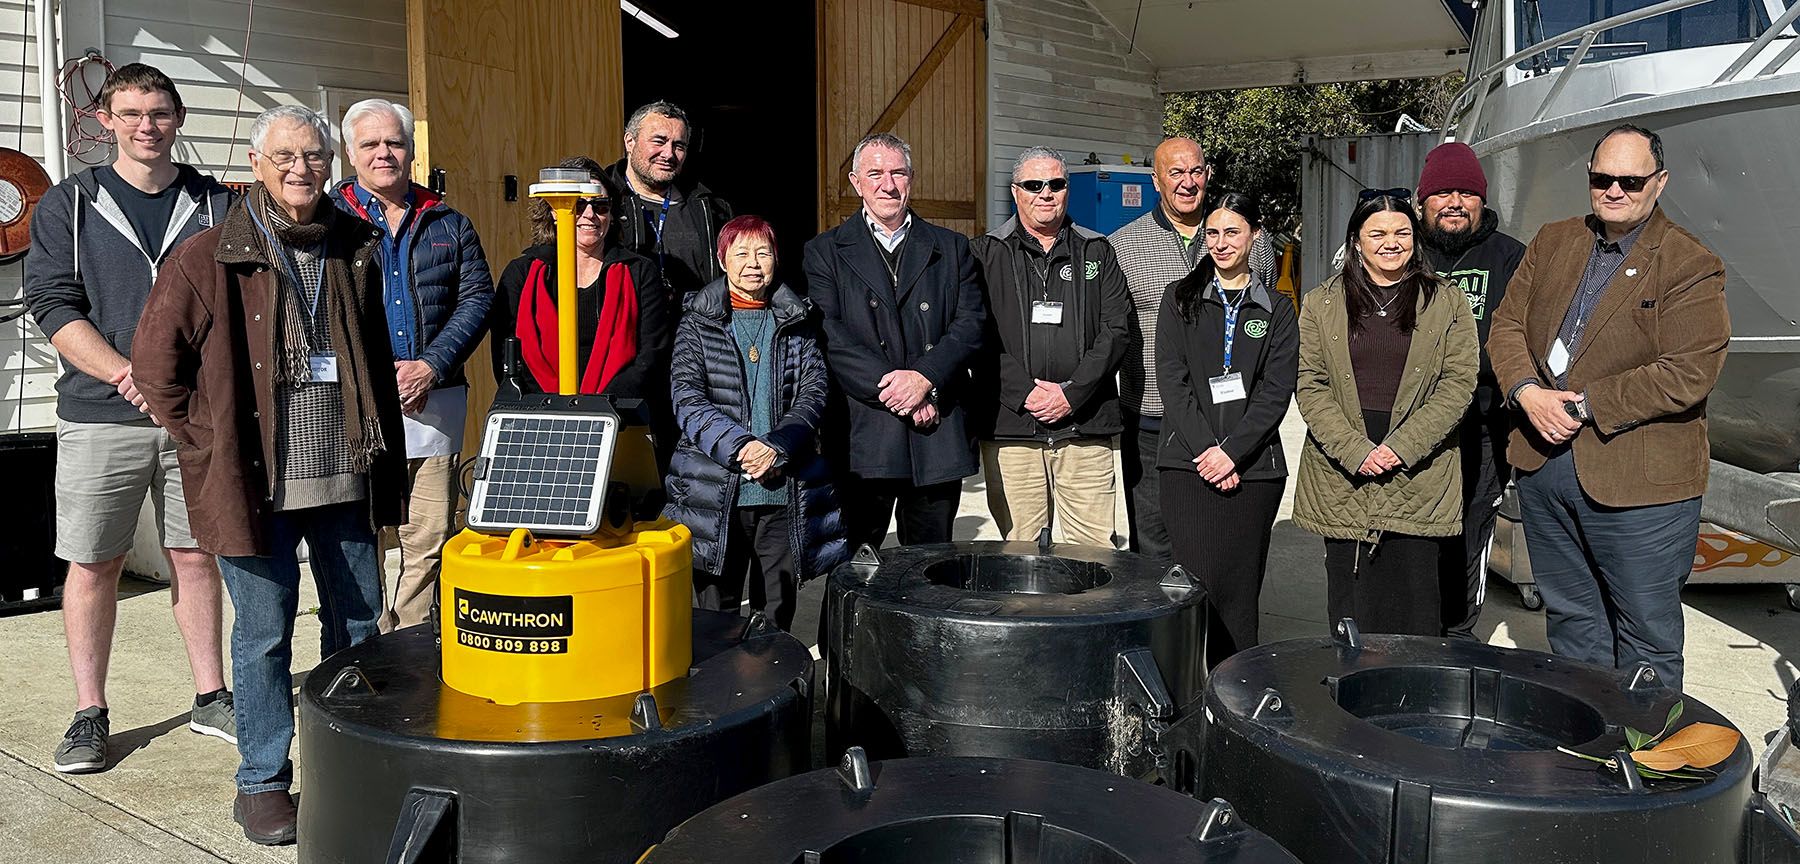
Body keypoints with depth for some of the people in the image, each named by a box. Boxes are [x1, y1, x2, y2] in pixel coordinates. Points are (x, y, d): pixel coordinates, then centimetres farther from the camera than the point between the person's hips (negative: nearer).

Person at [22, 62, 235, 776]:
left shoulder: (216, 206, 9)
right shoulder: (68, 206, 6)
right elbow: (51, 303, -3)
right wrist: (127, 373, -16)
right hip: (101, 415, -1)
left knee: (195, 554, 8)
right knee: (92, 564, 4)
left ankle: (211, 697, 20)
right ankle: (89, 715, 16)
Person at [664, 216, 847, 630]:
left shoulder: (798, 322, 11)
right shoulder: (697, 323, 6)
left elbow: (814, 392, 1)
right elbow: (687, 400, -4)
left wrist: (776, 447, -14)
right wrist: (740, 445, -18)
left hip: (785, 495, 1)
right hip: (716, 494, -1)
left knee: (777, 622, 9)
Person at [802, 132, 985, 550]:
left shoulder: (951, 248, 14)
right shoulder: (825, 252, 8)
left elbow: (972, 322, 3)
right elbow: (829, 335, -5)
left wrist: (923, 378, -13)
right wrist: (889, 387, -15)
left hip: (939, 435, 2)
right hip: (862, 435, -2)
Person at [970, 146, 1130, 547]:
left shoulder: (1097, 253, 14)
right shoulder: (985, 253, 9)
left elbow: (1117, 329, 4)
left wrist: (1072, 393, -8)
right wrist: (1024, 392, -11)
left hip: (1085, 425, 1)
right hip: (1009, 426, -1)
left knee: (1096, 547, 0)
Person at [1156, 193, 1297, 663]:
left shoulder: (1277, 309, 10)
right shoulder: (1180, 299, 9)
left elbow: (1276, 391, 1)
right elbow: (1171, 380, 0)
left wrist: (1232, 451, -11)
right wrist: (1205, 449, -10)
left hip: (1253, 467, 0)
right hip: (1188, 465, 0)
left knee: (1239, 590, 0)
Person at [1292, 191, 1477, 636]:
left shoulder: (1447, 304, 6)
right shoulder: (1321, 304, 7)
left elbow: (1458, 382, -1)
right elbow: (1309, 384, 1)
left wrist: (1403, 447, -12)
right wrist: (1355, 450, -11)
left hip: (1419, 479, 0)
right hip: (1342, 478, 1)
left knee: (1415, 608, 2)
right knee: (1349, 604, 6)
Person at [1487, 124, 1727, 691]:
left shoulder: (1691, 267, -8)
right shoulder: (1552, 243, 10)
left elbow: (1689, 374, -16)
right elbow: (1508, 325, 7)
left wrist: (1585, 405, -19)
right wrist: (1527, 392, -12)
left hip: (1638, 483, -5)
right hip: (1544, 466, 6)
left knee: (1646, 637, 8)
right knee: (1570, 619, 19)